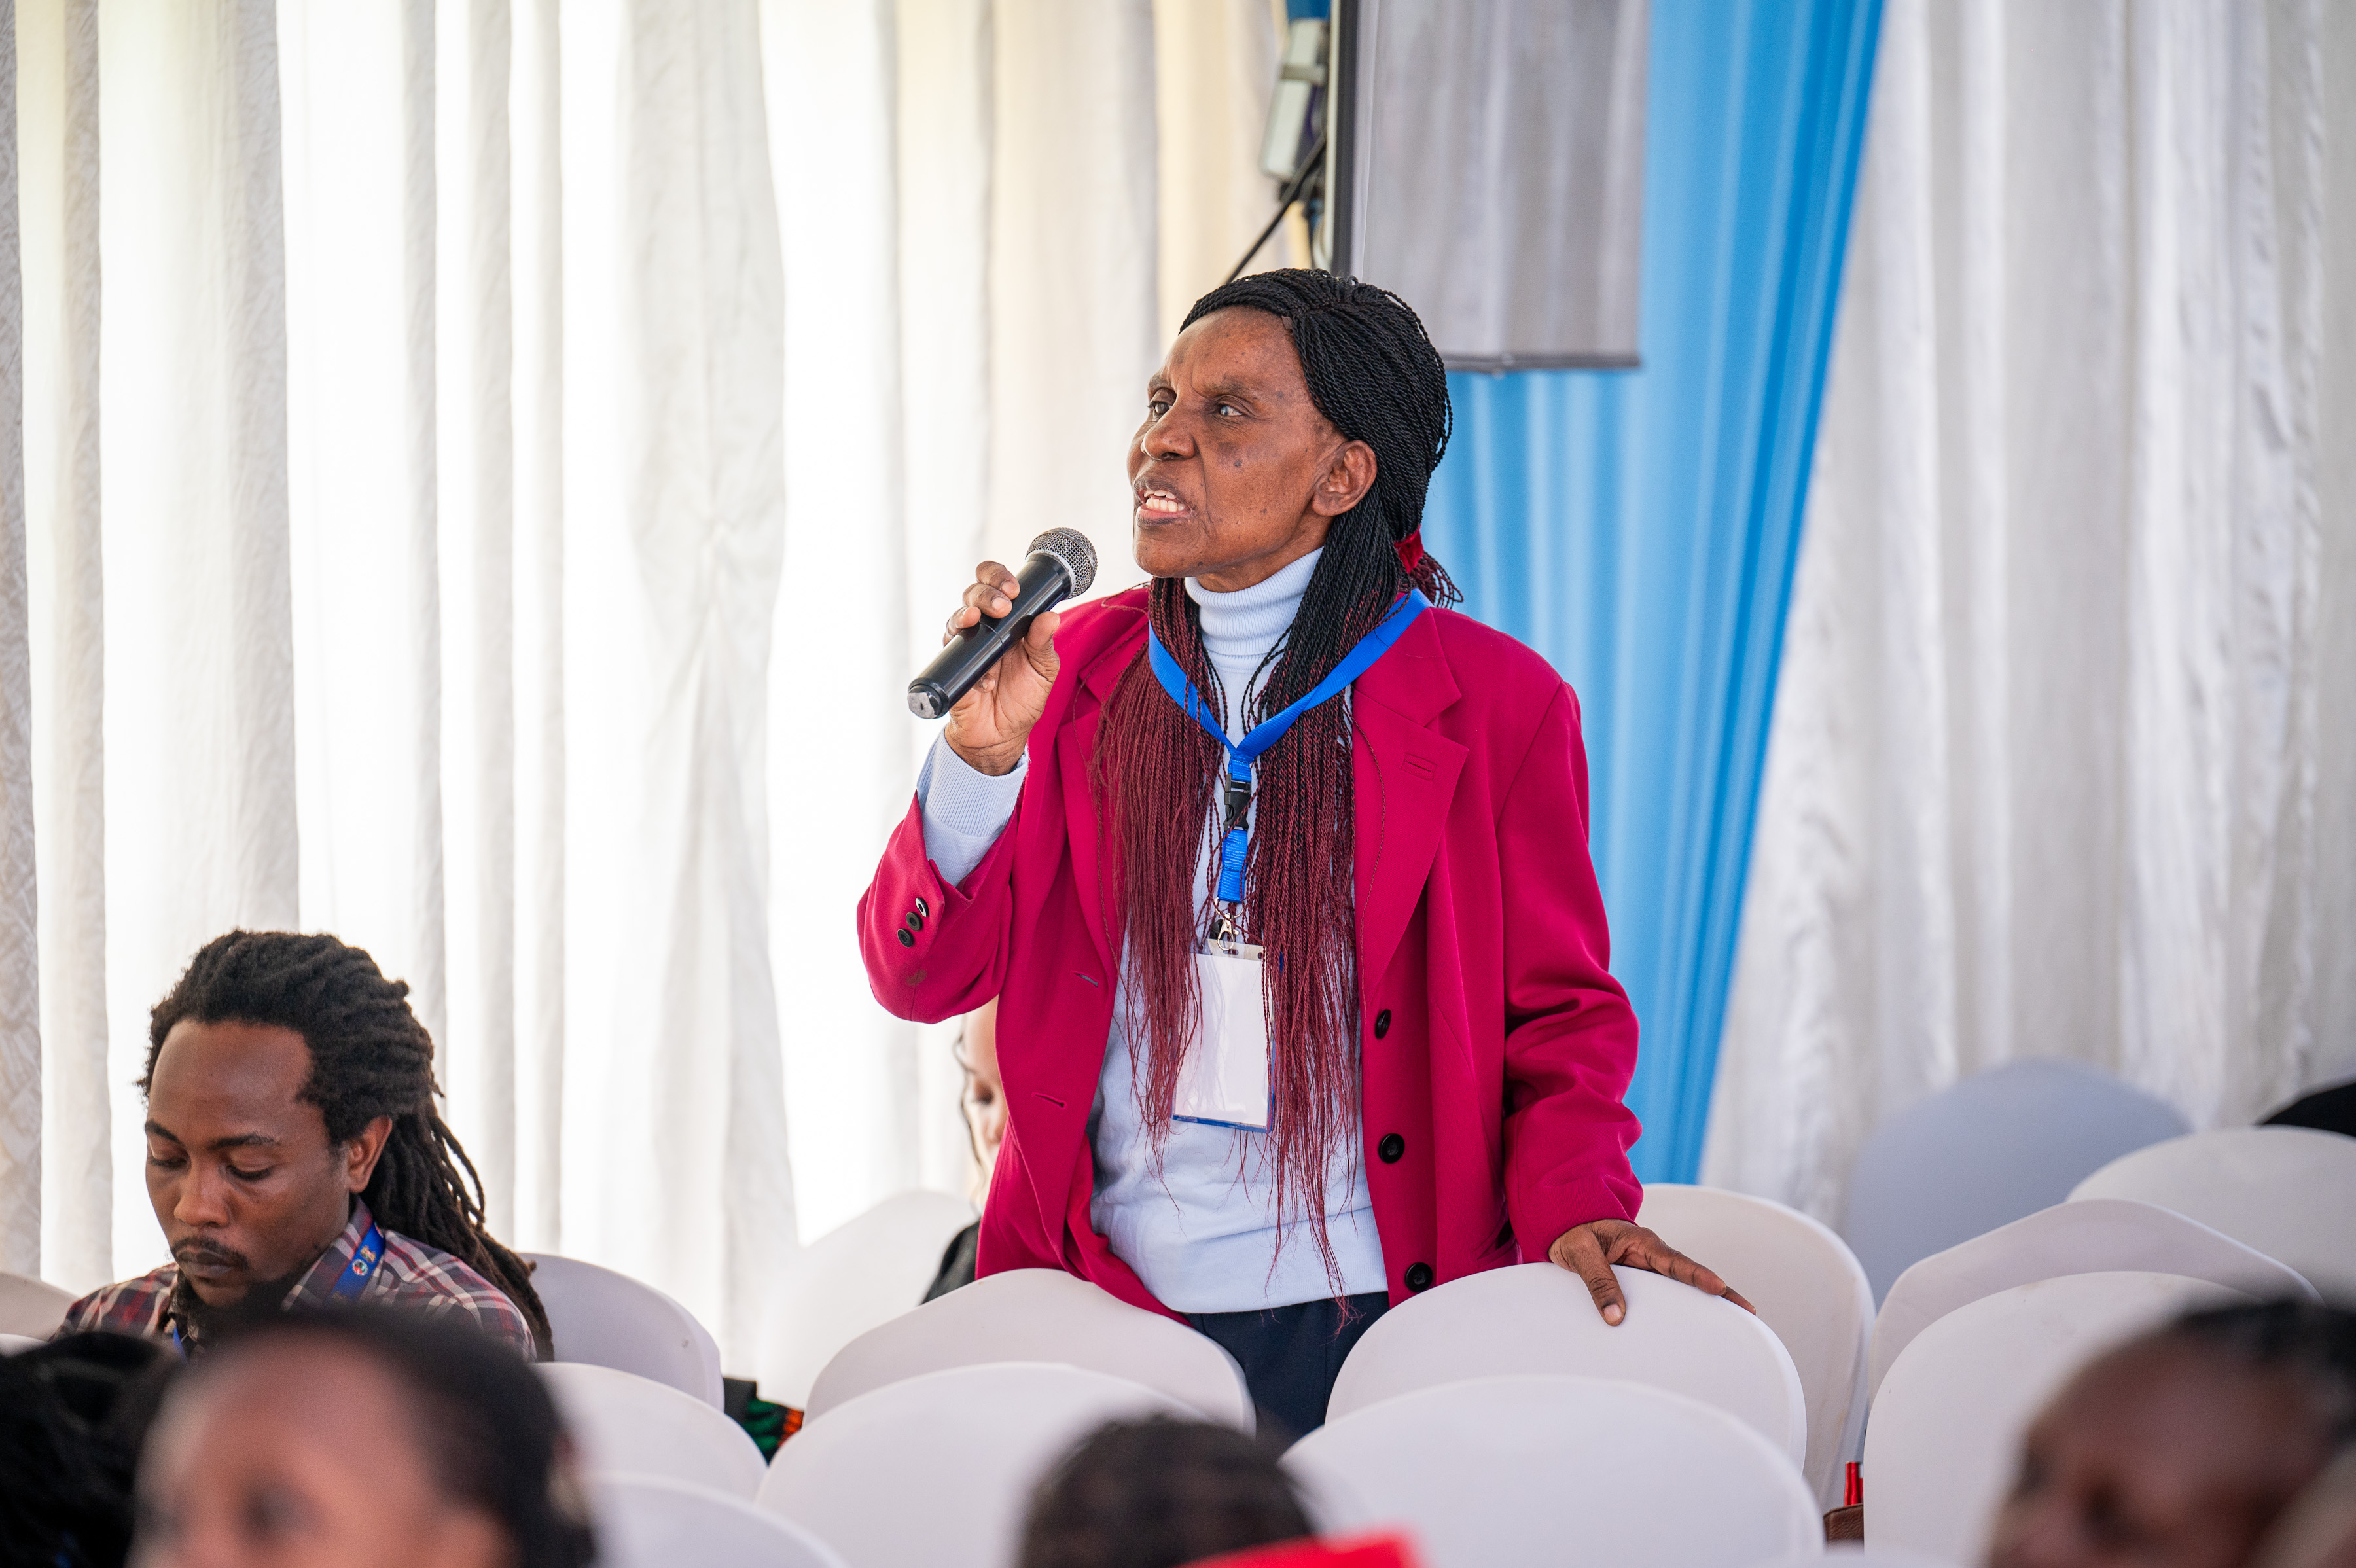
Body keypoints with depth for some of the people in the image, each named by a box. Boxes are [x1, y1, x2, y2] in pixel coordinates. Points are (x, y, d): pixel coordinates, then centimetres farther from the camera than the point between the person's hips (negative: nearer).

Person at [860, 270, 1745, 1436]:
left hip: (1367, 1325, -2)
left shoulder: (1494, 703, 2)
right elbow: (920, 978, 3)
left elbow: (1559, 1018, 7)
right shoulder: (1077, 672, 9)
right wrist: (980, 758, -13)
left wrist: (1573, 1207, -12)